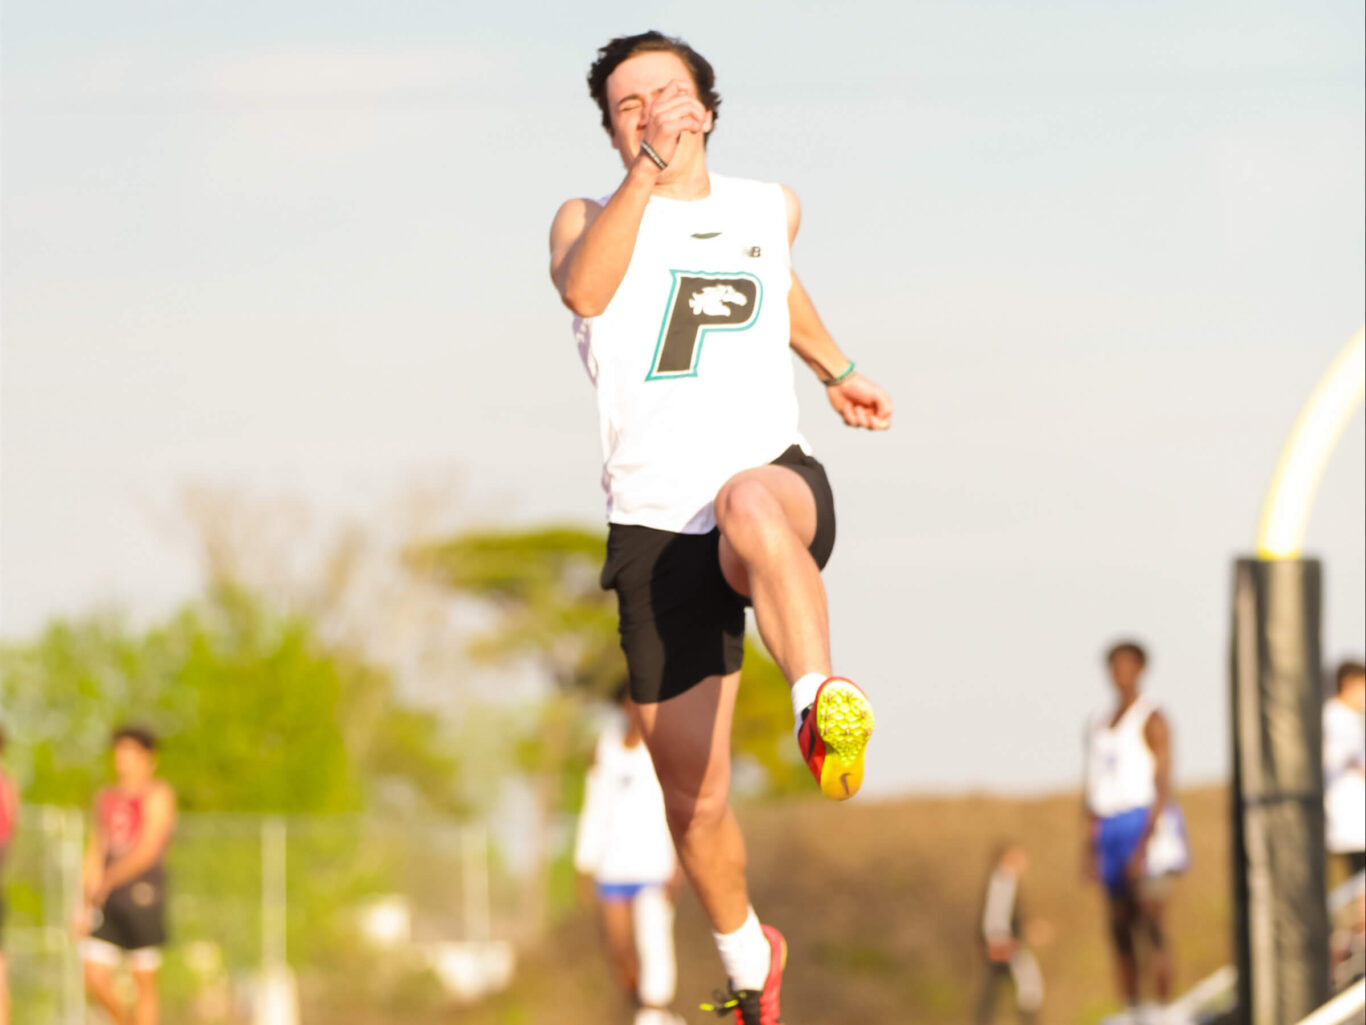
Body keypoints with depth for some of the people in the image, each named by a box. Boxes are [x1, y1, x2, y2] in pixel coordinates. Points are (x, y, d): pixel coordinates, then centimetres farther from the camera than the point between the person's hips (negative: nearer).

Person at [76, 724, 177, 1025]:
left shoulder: (158, 794, -5)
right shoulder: (105, 798, 15)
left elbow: (148, 850, -15)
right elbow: (95, 854, 17)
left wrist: (106, 883, -15)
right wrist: (88, 907, 9)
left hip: (143, 897, -6)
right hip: (108, 905, 6)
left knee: (144, 983, -1)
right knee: (95, 980, -4)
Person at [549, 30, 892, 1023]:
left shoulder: (771, 209, 16)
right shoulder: (590, 217, 7)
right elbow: (584, 288, -19)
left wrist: (838, 371, 35)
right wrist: (648, 169, -25)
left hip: (777, 482, -1)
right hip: (656, 531, 1)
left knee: (750, 501, -42)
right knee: (695, 799, 5)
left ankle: (823, 707, -60)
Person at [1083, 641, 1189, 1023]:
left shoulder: (1152, 720, -6)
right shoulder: (1099, 725, 16)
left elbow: (1163, 787, -12)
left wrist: (1145, 846, -19)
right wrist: (1089, 849, 13)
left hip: (1147, 826, -7)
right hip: (1111, 829, 7)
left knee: (1153, 926, -13)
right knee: (1120, 930, 5)